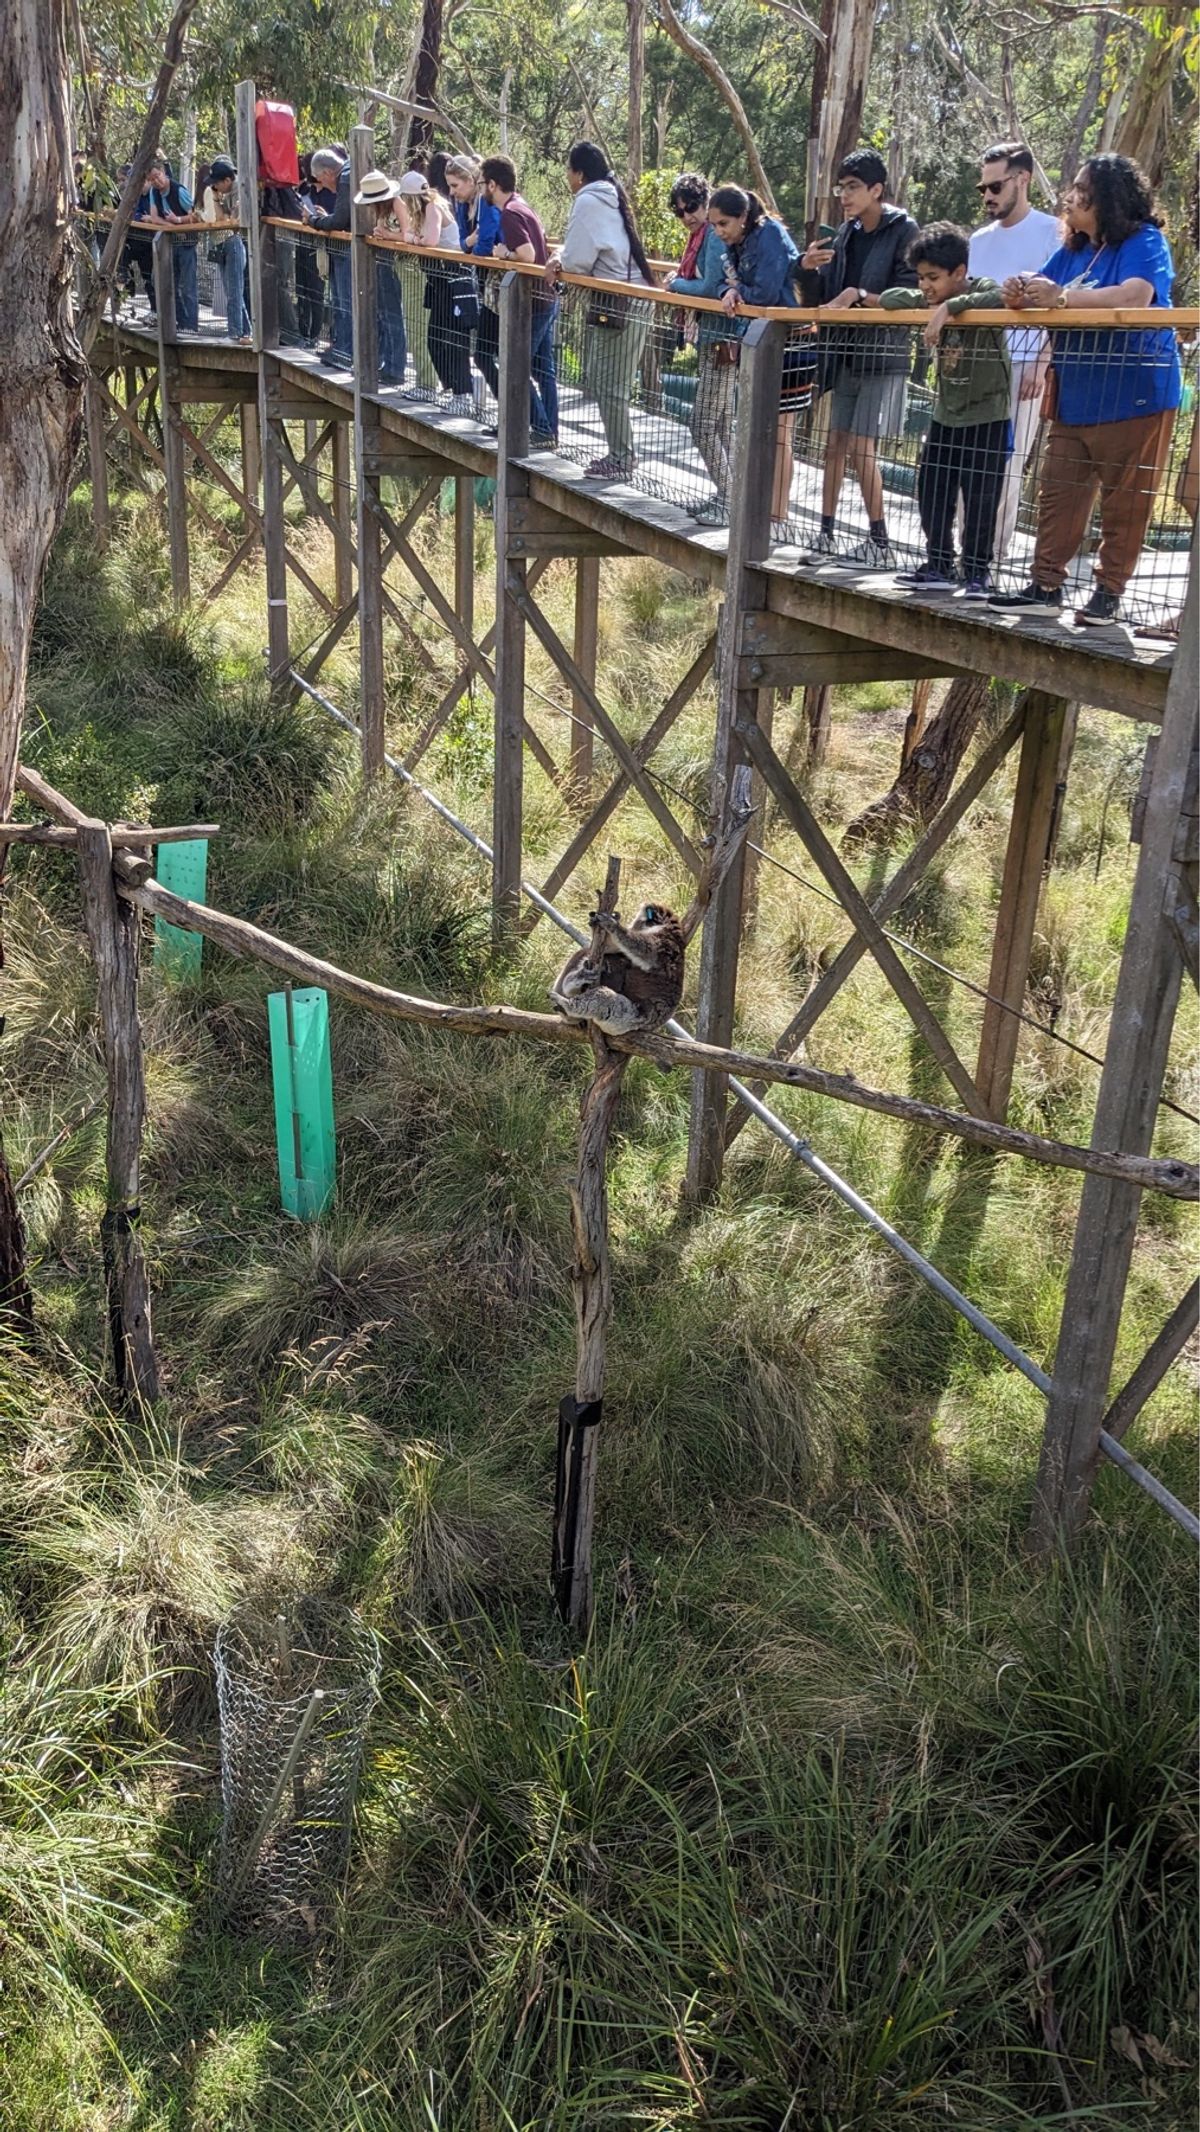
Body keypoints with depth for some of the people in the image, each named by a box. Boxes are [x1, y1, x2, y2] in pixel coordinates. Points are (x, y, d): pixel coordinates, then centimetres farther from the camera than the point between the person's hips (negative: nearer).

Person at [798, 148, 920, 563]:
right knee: (835, 444, 8)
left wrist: (859, 294, -23)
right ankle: (826, 534, 16)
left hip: (883, 354, -7)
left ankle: (880, 543, -1)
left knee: (860, 448, -10)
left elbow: (910, 295, -15)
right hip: (845, 354, 7)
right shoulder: (846, 233, 12)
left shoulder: (903, 231, -8)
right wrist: (808, 269, -7)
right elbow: (818, 297, 13)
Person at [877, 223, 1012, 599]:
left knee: (980, 500, -3)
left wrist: (950, 306, -40)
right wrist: (926, 303, -11)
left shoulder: (981, 293, -16)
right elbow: (889, 298, 6)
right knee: (931, 493, 9)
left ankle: (977, 572, 8)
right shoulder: (931, 303, 3)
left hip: (987, 418, -7)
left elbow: (1005, 297, -37)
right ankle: (939, 566, 20)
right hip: (945, 416, 7)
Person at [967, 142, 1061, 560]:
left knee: (1005, 465, -7)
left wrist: (1042, 363, -15)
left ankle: (994, 553, -3)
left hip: (1023, 366, -6)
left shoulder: (1050, 232, 0)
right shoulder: (979, 240, 19)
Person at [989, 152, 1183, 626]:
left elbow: (1135, 297, -25)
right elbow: (1039, 296, 11)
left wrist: (1061, 297, -24)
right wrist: (1021, 296, -14)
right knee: (1058, 496, 4)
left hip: (1133, 400, -7)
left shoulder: (1144, 242, -8)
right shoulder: (1071, 251, 15)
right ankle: (1045, 587, 7)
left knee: (1125, 504, -2)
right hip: (1074, 400, 7)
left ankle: (1109, 593, 4)